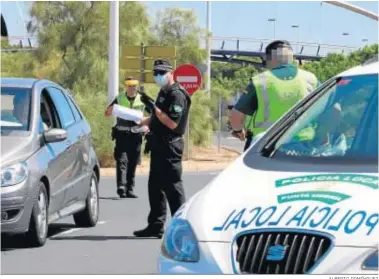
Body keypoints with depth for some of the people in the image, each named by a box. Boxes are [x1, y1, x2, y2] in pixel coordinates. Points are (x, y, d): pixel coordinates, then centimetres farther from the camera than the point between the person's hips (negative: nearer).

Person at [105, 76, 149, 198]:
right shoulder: (119, 99, 7)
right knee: (121, 160, -13)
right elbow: (107, 113, 12)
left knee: (133, 163, 4)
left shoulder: (142, 100, 7)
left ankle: (130, 189, 10)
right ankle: (121, 186, -19)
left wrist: (147, 125, -7)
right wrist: (112, 109, -11)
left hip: (136, 134, 1)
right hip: (122, 134, -1)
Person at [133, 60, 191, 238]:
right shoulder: (163, 93, 16)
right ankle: (156, 225, 18)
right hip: (158, 146, 10)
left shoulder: (177, 95, -14)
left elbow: (172, 123, -22)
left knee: (172, 186, -7)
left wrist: (153, 106, -22)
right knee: (155, 186, 12)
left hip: (170, 146, -10)